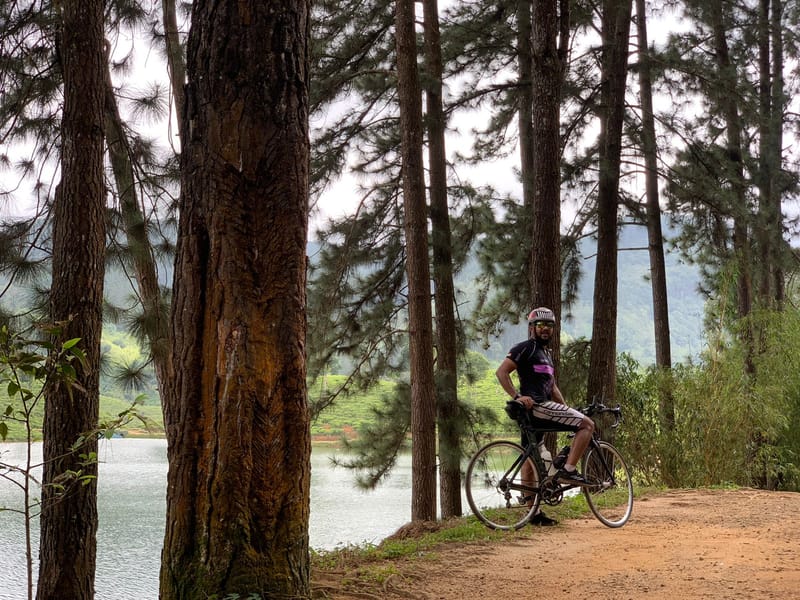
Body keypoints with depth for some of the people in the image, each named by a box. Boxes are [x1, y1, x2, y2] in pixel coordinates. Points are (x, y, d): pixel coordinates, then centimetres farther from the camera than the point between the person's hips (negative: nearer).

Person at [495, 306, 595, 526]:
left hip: (541, 407, 9)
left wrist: (567, 410, 18)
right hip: (535, 405, -9)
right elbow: (501, 372, -13)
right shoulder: (525, 348, -5)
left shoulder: (547, 353, 24)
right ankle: (568, 470, -16)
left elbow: (552, 387, 27)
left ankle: (534, 512, 11)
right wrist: (517, 396, -22)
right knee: (587, 424, -12)